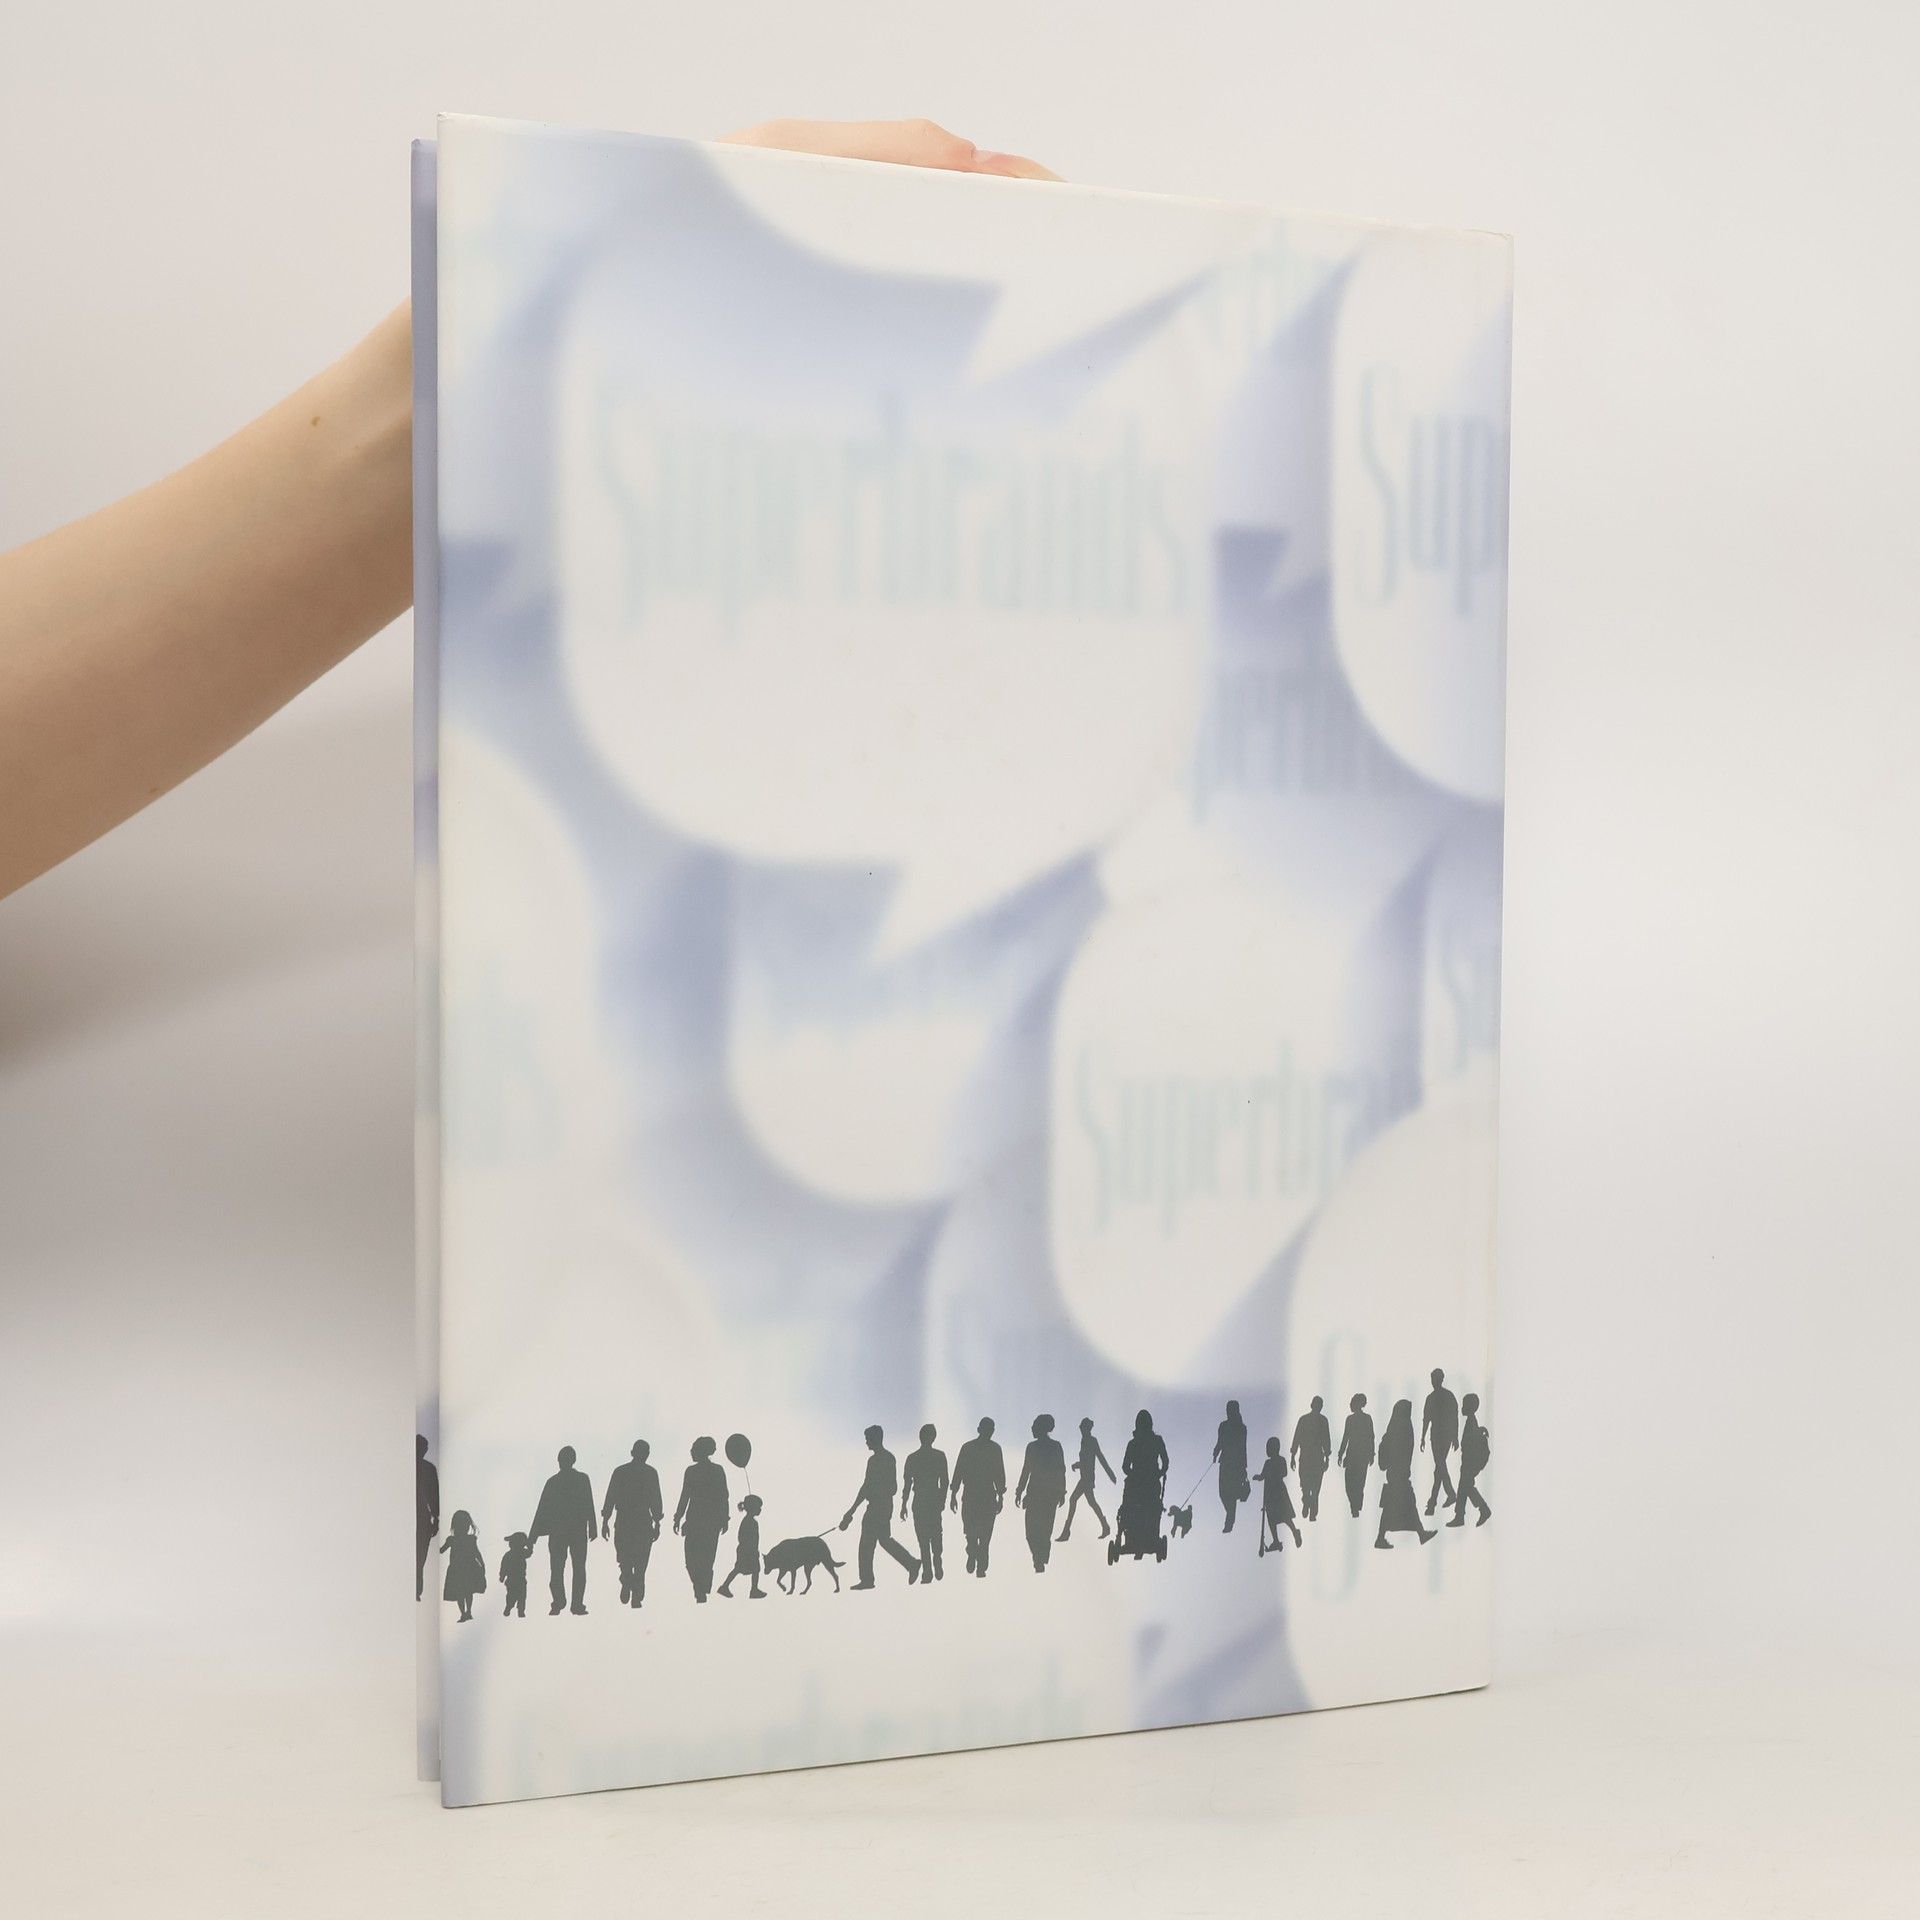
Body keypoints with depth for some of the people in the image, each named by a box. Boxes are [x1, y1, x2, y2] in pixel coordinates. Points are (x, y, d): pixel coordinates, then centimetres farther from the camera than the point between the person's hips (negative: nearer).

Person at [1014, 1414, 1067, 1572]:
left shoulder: (1033, 1446, -7)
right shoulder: (1056, 1446, 5)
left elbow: (1026, 1470, -8)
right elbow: (1062, 1470, 6)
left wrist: (1019, 1492, -2)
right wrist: (1062, 1492, 13)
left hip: (1036, 1492, -5)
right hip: (1053, 1493, 5)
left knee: (1032, 1531, -2)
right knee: (1046, 1529, 15)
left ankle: (1039, 1561, -19)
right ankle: (1042, 1562, 18)